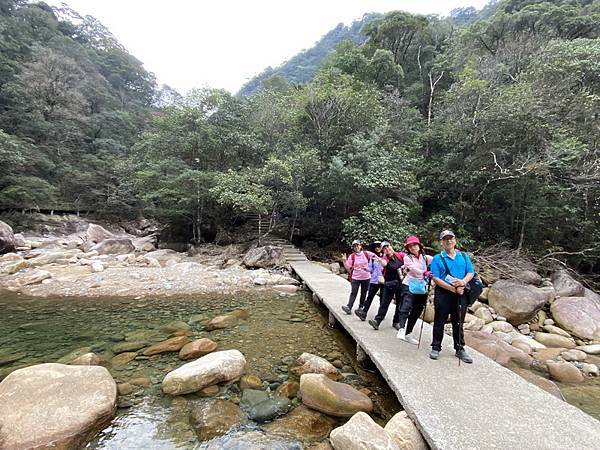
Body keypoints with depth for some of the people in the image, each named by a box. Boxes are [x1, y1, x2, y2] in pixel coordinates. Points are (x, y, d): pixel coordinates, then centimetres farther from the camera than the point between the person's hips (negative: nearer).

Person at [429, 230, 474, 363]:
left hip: (461, 294, 3)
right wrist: (453, 289, -17)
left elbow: (471, 273, 6)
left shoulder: (464, 256, 9)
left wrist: (463, 281, -15)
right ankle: (436, 348, 17)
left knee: (458, 323, 13)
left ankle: (460, 349, 26)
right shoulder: (437, 259, -3)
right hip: (443, 294, -3)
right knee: (439, 322, 5)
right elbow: (436, 278, -9)